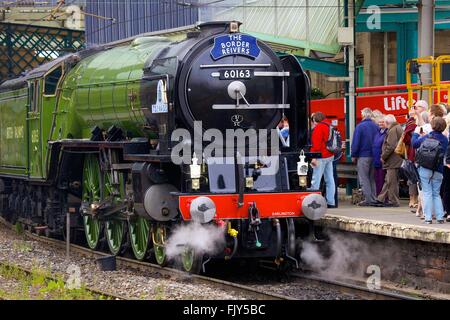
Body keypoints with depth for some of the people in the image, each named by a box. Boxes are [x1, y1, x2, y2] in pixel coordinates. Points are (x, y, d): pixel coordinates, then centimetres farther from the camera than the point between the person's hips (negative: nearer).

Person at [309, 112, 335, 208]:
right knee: (329, 180, 8)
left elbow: (316, 144, -17)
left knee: (316, 180, -8)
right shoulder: (329, 126, 16)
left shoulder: (318, 128, -10)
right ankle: (331, 202, 9)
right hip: (330, 156, 9)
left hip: (321, 157, -9)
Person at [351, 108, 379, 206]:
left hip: (363, 156, -6)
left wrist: (354, 155, -2)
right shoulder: (376, 127, 5)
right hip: (374, 156, 6)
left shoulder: (360, 126, -11)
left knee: (364, 178, -2)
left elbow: (356, 142, -11)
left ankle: (368, 199, -7)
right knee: (372, 178, 13)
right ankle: (374, 198, 12)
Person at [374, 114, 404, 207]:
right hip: (396, 160, 10)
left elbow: (390, 147, -23)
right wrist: (384, 156, 19)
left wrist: (383, 157, -12)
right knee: (388, 181, 15)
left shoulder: (392, 131, -15)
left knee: (391, 181, -4)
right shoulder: (398, 128, 17)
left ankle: (393, 201, -1)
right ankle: (381, 199, 21)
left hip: (393, 161, -10)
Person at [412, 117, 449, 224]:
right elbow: (445, 153, 12)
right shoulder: (445, 140, 2)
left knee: (427, 193, 0)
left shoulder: (426, 138, -8)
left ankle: (428, 217, -5)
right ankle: (440, 217, 6)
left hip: (425, 169, -3)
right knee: (436, 194, 13)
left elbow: (414, 144, 4)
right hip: (438, 171, 3)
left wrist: (415, 135, 23)